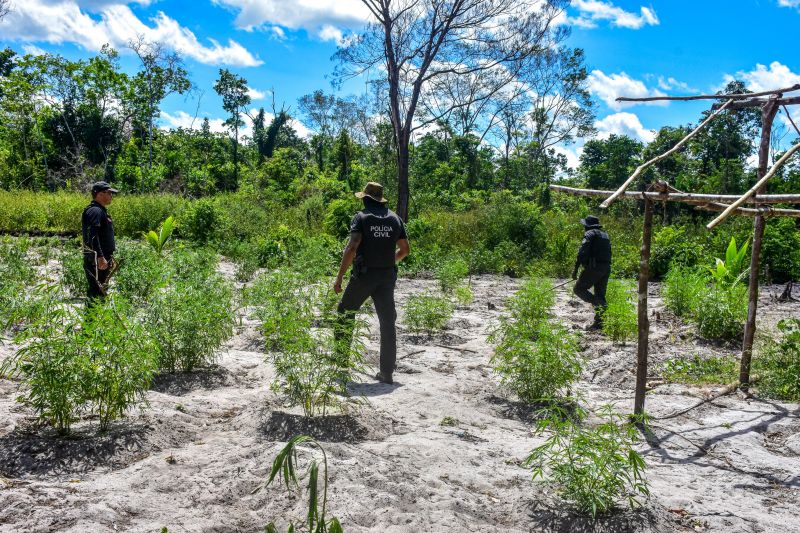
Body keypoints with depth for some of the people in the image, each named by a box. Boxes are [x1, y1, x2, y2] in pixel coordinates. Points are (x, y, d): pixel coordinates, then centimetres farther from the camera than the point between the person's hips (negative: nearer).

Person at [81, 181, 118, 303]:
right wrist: (100, 257, -31)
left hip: (102, 259, 11)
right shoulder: (95, 211, -14)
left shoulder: (100, 210, 19)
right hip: (96, 260, -11)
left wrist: (108, 257, 29)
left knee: (101, 292, 15)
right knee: (96, 292, -10)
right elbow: (92, 236, -26)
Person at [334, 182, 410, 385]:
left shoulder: (361, 217, -5)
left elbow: (352, 248, -16)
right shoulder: (394, 218, 9)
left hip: (364, 275, -4)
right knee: (388, 323, 6)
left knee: (345, 313, 16)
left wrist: (339, 277, -15)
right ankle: (386, 373, 7)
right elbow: (405, 249, 13)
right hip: (387, 276, 4)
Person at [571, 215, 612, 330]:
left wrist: (576, 269, -16)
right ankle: (599, 322, 9)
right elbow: (608, 252, 22)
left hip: (594, 268, -8)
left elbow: (582, 252, -15)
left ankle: (600, 304, -17)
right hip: (606, 268, 8)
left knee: (578, 289, 0)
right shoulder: (605, 234, 21)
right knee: (600, 295, 10)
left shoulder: (590, 234, -4)